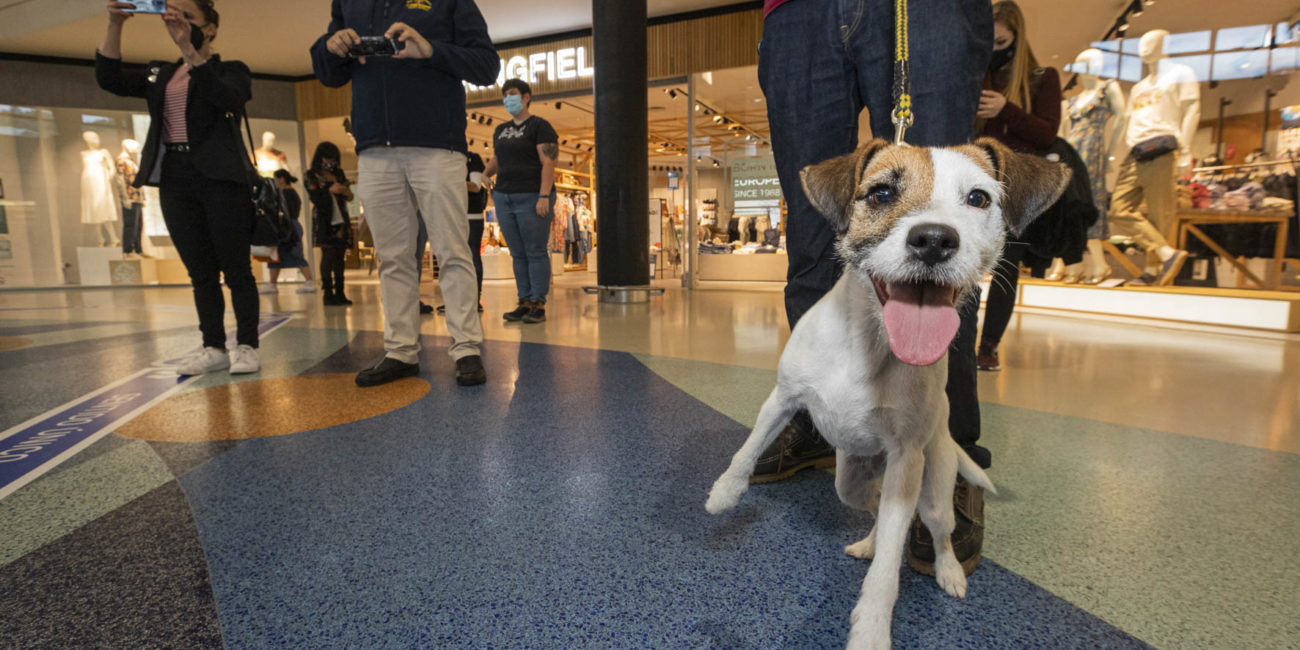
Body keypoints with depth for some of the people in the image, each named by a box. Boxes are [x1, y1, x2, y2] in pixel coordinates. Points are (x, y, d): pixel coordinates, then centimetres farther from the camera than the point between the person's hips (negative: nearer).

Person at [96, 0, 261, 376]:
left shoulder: (232, 70, 7)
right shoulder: (160, 75, 21)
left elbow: (226, 98, -14)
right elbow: (109, 79, 8)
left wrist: (187, 48, -18)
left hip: (220, 178, -5)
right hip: (175, 180, 5)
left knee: (235, 268, -5)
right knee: (200, 272, 4)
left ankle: (247, 346, -2)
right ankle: (214, 348, 7)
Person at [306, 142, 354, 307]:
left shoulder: (339, 174, 19)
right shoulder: (312, 176, 5)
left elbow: (349, 197, 17)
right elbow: (314, 197, -7)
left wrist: (346, 191, -5)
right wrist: (330, 190, -19)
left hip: (341, 220, 5)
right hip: (324, 221, -4)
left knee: (340, 256, 3)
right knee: (328, 254, -10)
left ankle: (339, 293, 7)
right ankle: (328, 293, -8)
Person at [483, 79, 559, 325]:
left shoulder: (539, 126, -2)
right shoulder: (501, 130, 19)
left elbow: (548, 163, -10)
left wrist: (544, 196, -20)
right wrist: (483, 175, 11)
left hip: (532, 198, -7)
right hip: (504, 197, 7)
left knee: (536, 253, -5)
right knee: (518, 254, 6)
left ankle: (539, 305, -2)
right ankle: (524, 303, 10)